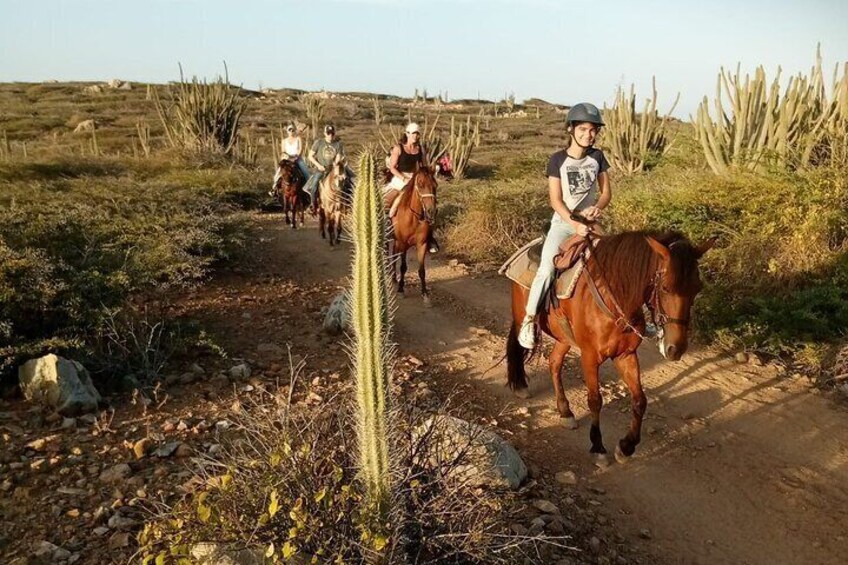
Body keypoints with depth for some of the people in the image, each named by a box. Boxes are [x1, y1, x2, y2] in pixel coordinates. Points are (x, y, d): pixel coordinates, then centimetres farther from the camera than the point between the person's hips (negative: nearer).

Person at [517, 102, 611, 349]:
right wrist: (574, 224, -26)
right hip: (563, 222, -4)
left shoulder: (597, 157, 3)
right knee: (546, 269, -22)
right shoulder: (558, 160, -8)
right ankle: (529, 319, -10)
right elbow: (555, 200, -13)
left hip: (590, 223, 4)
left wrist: (596, 208, -18)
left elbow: (606, 192, 4)